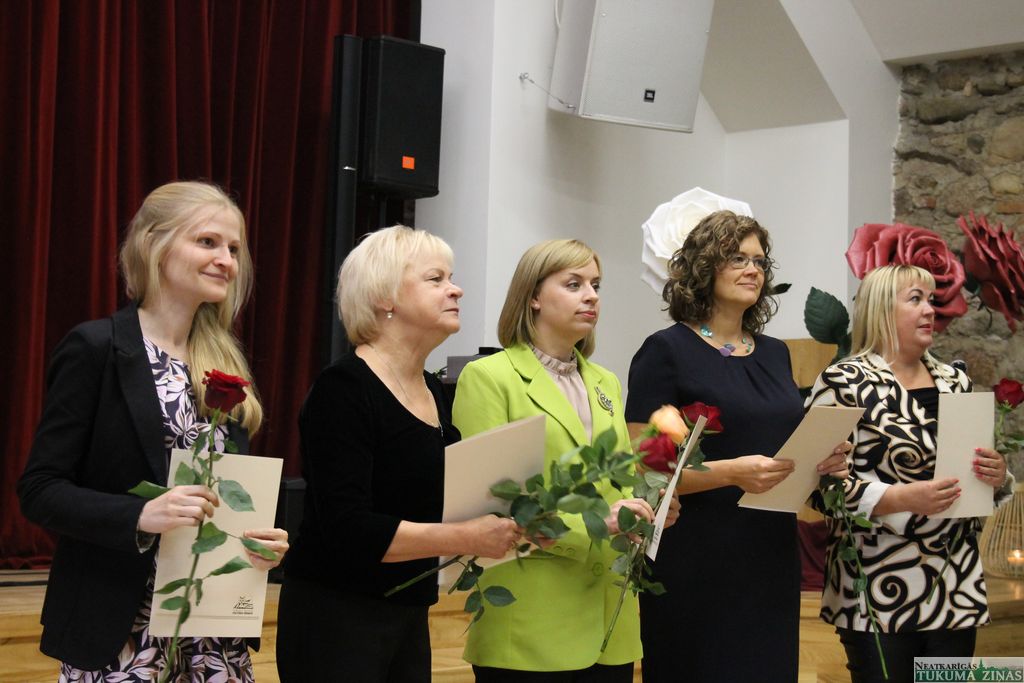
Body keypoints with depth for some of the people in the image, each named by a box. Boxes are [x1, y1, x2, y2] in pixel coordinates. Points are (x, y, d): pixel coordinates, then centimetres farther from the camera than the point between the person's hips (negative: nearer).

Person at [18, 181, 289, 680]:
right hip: (119, 626, -5)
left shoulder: (226, 360, 10)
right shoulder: (96, 348, -8)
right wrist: (142, 515, -26)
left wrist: (261, 538, -4)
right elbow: (39, 490, -11)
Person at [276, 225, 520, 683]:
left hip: (410, 617, 8)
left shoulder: (433, 391, 10)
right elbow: (348, 530, -23)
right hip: (335, 618, -8)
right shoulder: (344, 389, -15)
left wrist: (506, 522, -1)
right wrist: (468, 538, -25)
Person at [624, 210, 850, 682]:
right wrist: (732, 472, -24)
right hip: (697, 563, -6)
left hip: (772, 558, 6)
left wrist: (822, 461, 1)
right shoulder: (665, 352, -7)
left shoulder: (775, 354, 13)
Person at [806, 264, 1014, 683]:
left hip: (956, 586, 6)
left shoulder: (955, 382, 13)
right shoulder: (845, 382, -7)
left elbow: (981, 476, 20)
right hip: (879, 590, -6)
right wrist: (903, 498, -24)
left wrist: (997, 476, -3)